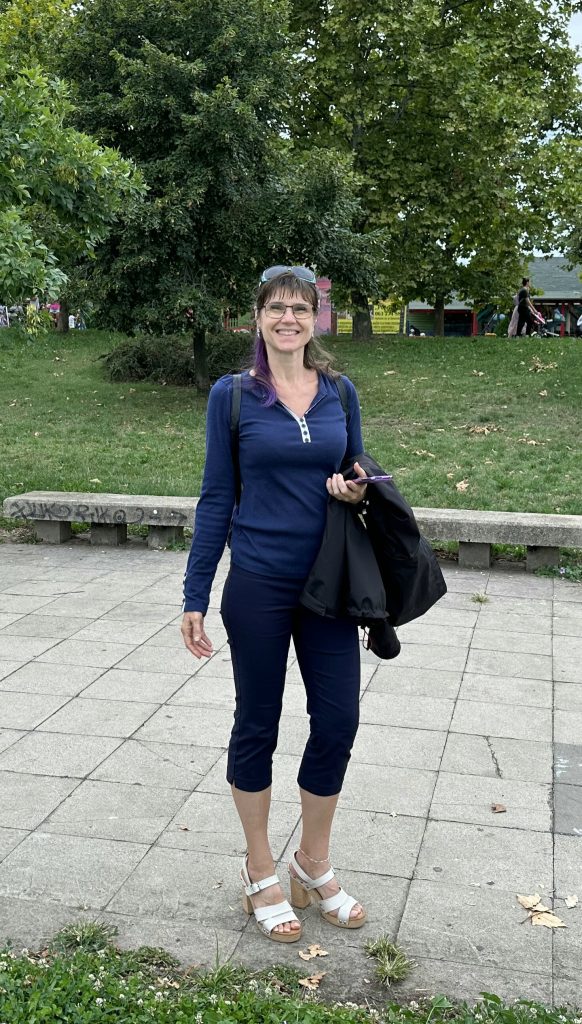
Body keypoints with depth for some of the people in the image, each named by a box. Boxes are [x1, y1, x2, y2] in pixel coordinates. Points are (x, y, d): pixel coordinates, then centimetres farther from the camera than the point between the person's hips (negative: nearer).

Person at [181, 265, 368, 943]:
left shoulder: (340, 394, 5)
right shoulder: (232, 396, -3)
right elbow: (217, 498, -2)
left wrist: (359, 492, -11)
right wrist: (195, 597, -3)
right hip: (258, 586, -3)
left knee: (337, 722, 6)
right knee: (257, 725, 9)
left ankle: (313, 866, 28)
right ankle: (259, 874, 27)